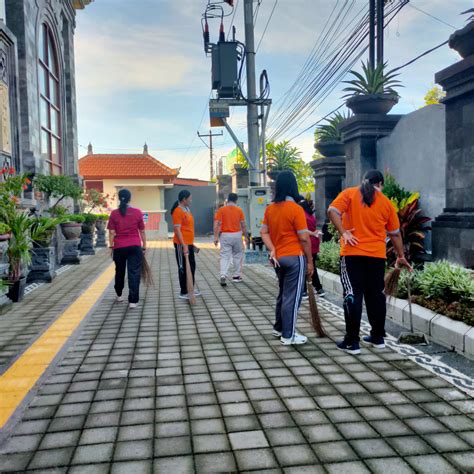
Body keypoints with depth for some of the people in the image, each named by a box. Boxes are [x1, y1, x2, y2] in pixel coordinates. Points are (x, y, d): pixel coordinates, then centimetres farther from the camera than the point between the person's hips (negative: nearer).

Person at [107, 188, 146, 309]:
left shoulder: (114, 213, -3)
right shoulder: (137, 212, -3)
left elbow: (111, 232, -3)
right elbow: (142, 231, 1)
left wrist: (111, 246, 5)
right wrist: (144, 246, 9)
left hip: (119, 247, 1)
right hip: (135, 246, -1)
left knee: (120, 271, 19)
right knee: (134, 273, 0)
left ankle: (119, 295, 37)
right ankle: (133, 301, -5)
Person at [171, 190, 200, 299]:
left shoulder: (187, 209, 14)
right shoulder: (178, 211, -15)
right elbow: (177, 229, -21)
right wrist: (184, 245, -25)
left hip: (189, 243, 9)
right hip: (181, 245, -9)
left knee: (192, 266, 16)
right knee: (183, 268, -1)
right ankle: (184, 292, 8)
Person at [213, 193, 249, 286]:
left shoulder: (221, 210, -1)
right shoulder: (239, 210, 0)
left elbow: (216, 224, -8)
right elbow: (243, 225, 0)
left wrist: (216, 237, -6)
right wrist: (246, 236, 9)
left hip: (225, 235, 0)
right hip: (237, 235, 0)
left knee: (225, 256, 1)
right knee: (238, 255, 15)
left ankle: (223, 275, -15)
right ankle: (237, 276, 21)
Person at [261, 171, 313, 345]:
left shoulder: (270, 208, 5)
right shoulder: (296, 209, -15)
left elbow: (264, 232, 3)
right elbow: (304, 238, -14)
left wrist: (272, 250, -7)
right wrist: (310, 261, -6)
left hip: (278, 258, 7)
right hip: (294, 258, -7)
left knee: (283, 293, 20)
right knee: (292, 296, 1)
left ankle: (279, 328, 30)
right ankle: (288, 335, 7)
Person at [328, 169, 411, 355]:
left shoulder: (349, 193, 3)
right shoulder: (386, 202, 9)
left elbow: (332, 211, -14)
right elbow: (395, 234, 14)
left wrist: (343, 232, -11)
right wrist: (401, 257, 24)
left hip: (353, 253, -2)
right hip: (377, 255, 3)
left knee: (353, 296, 0)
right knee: (376, 295, 14)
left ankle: (352, 342, 2)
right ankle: (378, 337, 24)